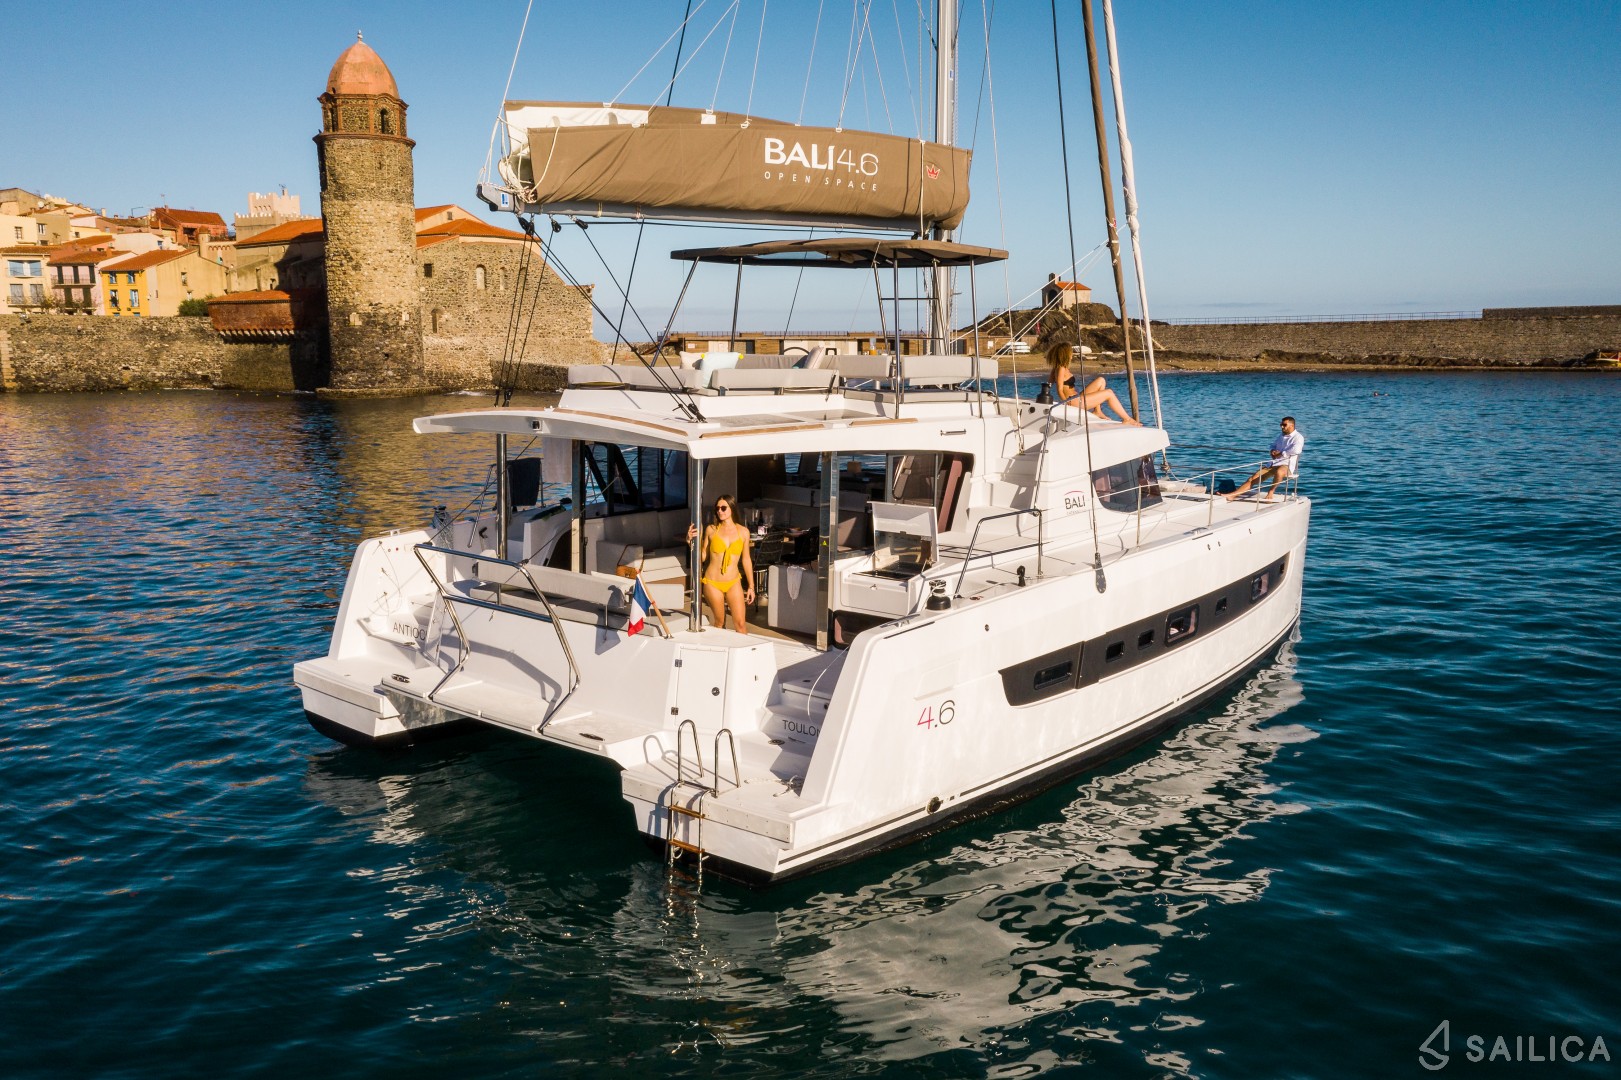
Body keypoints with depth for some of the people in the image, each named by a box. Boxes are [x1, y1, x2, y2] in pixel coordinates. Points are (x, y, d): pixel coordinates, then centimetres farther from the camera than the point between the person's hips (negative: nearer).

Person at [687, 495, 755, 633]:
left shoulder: (743, 532, 1)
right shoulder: (711, 529, -1)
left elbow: (746, 559, 8)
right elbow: (702, 557, 3)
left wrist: (751, 586, 8)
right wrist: (691, 541, -12)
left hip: (733, 583, 1)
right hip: (713, 583, -1)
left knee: (740, 623, -3)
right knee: (719, 622, 8)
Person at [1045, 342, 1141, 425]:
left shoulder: (1064, 368, 14)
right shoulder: (1061, 369, -15)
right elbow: (1059, 390, -21)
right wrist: (1067, 403, -28)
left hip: (1076, 398, 10)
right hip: (1074, 401, -10)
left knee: (1100, 381, 16)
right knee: (1109, 393, -4)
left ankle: (1097, 411, 11)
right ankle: (1127, 419, 4)